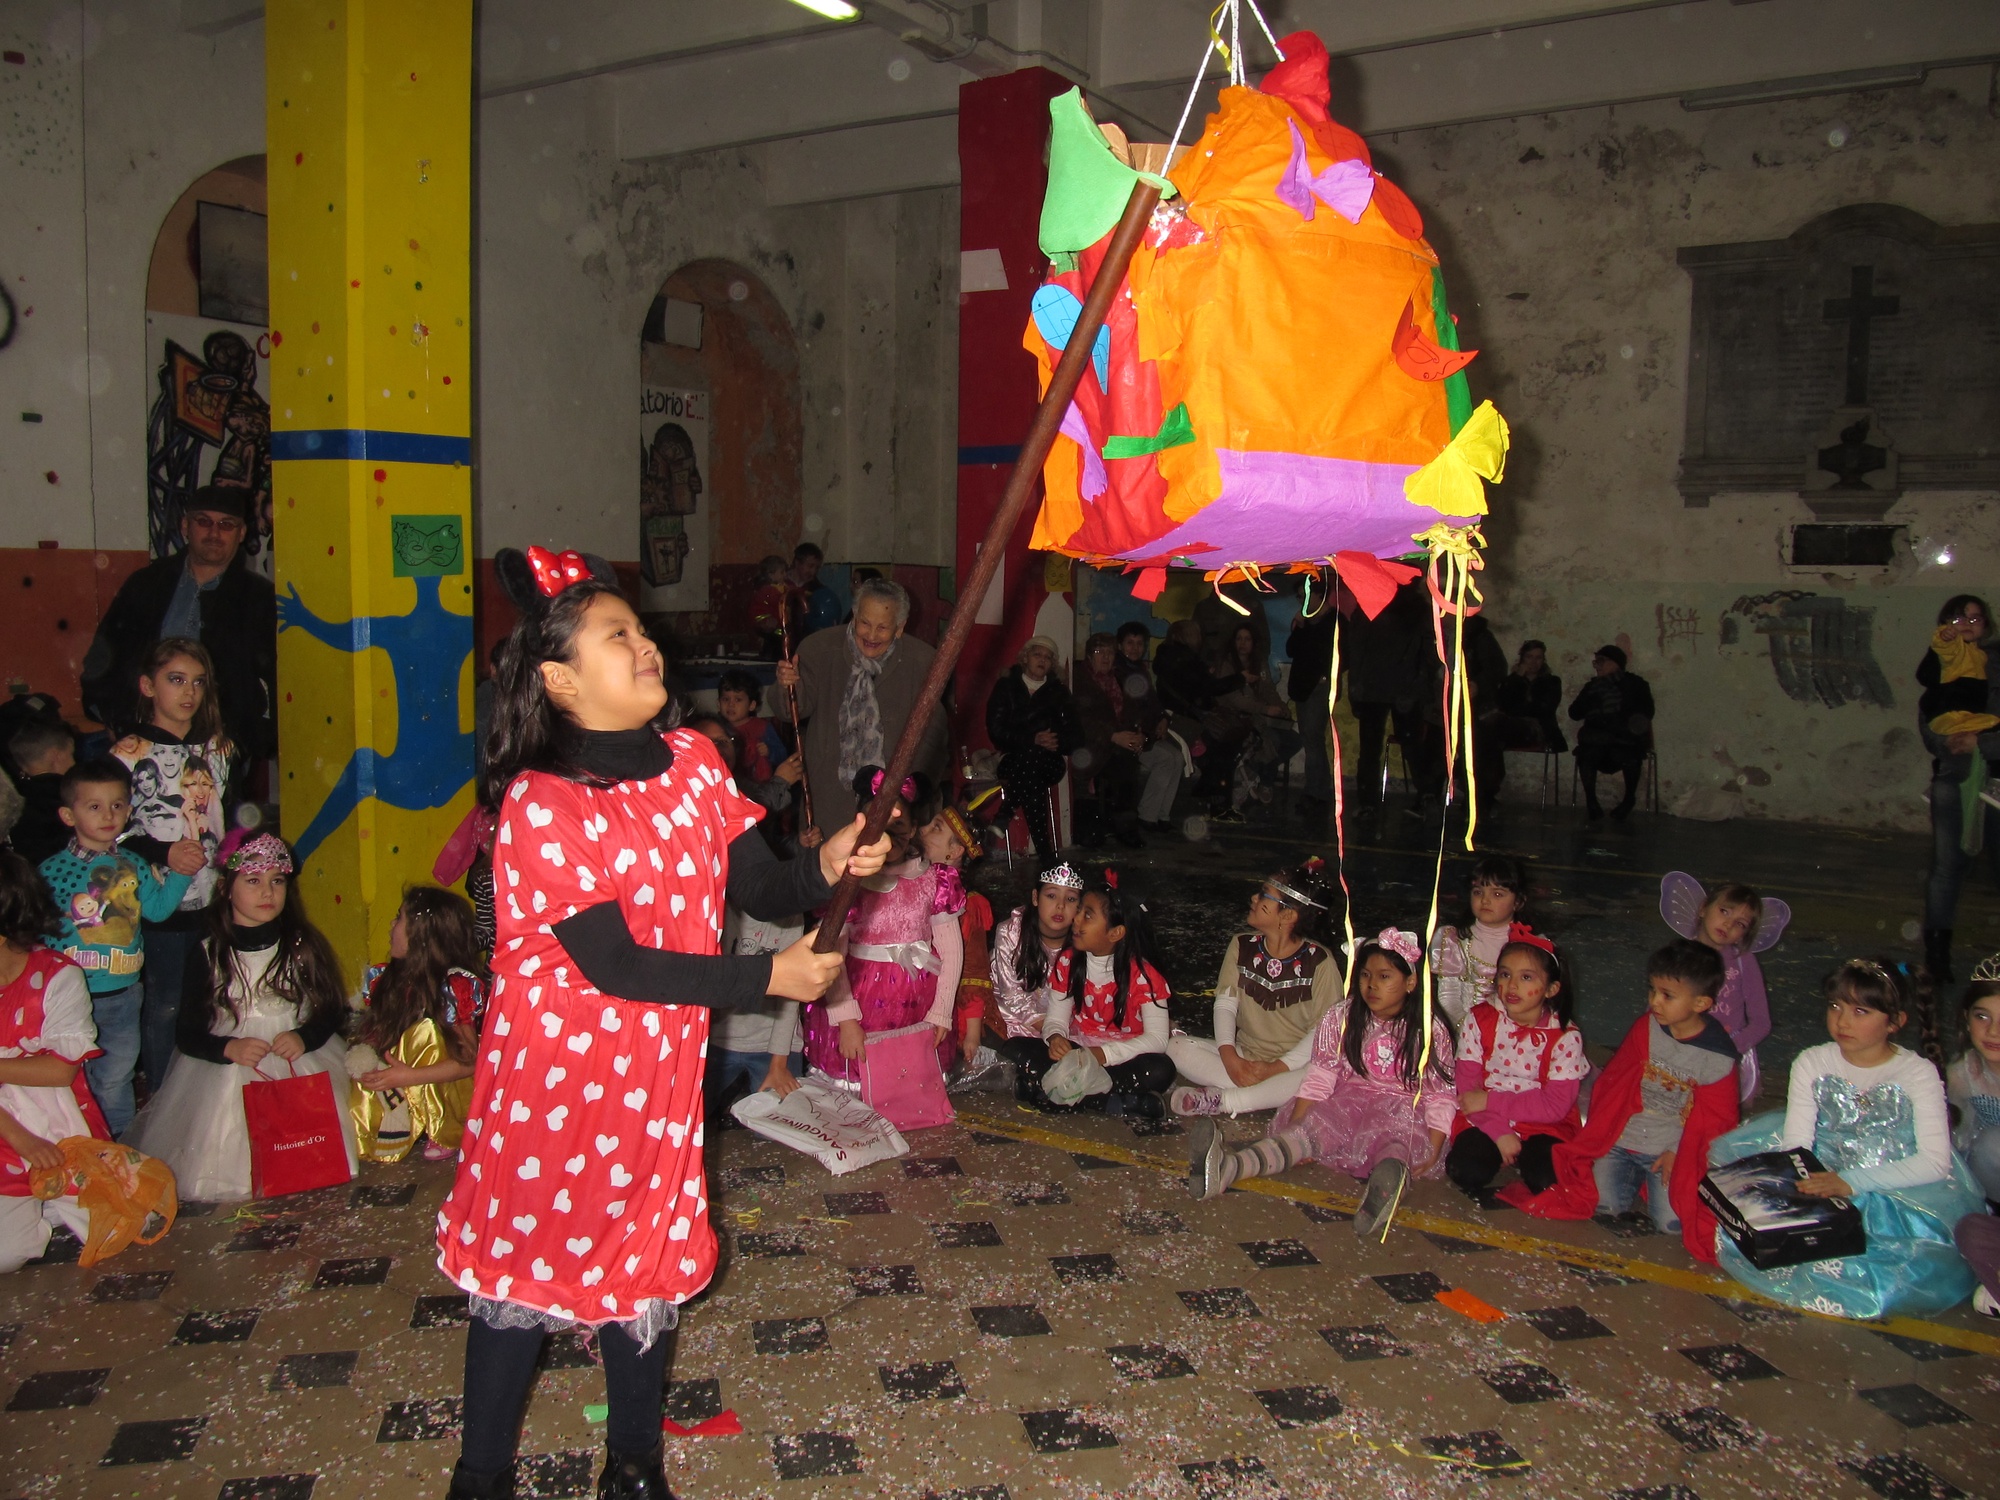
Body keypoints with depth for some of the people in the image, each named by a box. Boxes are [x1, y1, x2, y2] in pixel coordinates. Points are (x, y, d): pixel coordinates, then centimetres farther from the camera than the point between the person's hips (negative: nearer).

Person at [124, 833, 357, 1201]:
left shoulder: (304, 946, 4)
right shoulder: (208, 956, 1)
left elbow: (332, 1010, 6)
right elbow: (187, 1033, 1)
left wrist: (304, 1038, -15)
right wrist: (229, 1048, -19)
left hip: (302, 1067, 0)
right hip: (229, 1076, 0)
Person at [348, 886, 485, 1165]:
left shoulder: (457, 987, -17)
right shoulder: (384, 979, 1)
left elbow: (469, 1061, -19)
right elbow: (369, 1034, 6)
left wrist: (409, 1076, -30)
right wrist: (361, 1058, -17)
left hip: (447, 1095, -5)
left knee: (424, 1032, -29)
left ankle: (445, 1133, -17)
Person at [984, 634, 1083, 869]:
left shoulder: (1058, 691, 16)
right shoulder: (1006, 687, 10)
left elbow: (1074, 734, 7)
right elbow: (996, 730, -2)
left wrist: (1058, 742, -15)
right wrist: (1033, 740, -15)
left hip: (1049, 762, 1)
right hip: (1013, 760, -1)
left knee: (1030, 759, -35)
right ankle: (1043, 850, -38)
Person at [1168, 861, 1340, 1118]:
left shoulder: (1319, 962, -8)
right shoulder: (1242, 946, 5)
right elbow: (1225, 1004, 0)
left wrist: (1278, 1067, -21)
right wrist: (1229, 1057, -17)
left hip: (1294, 1065, -4)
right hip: (1244, 1058, 4)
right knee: (1176, 1046, -17)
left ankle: (1221, 1101, -28)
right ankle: (1273, 1095, -23)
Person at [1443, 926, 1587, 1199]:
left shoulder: (1565, 1036, -9)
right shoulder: (1480, 1020, -4)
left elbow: (1556, 1105, -14)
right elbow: (1467, 1085, -6)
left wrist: (1490, 1101, -18)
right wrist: (1499, 1132, -20)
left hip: (1543, 1127, -1)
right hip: (1484, 1120, 1)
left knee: (1547, 1180, -29)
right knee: (1465, 1171, -27)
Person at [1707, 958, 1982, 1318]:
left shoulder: (1918, 1073, -8)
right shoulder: (1812, 1064, -1)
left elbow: (1935, 1159, -19)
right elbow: (1795, 1143, -8)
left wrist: (1851, 1181, -31)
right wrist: (1804, 1184, -32)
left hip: (1898, 1189, -3)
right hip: (1821, 1174, 3)